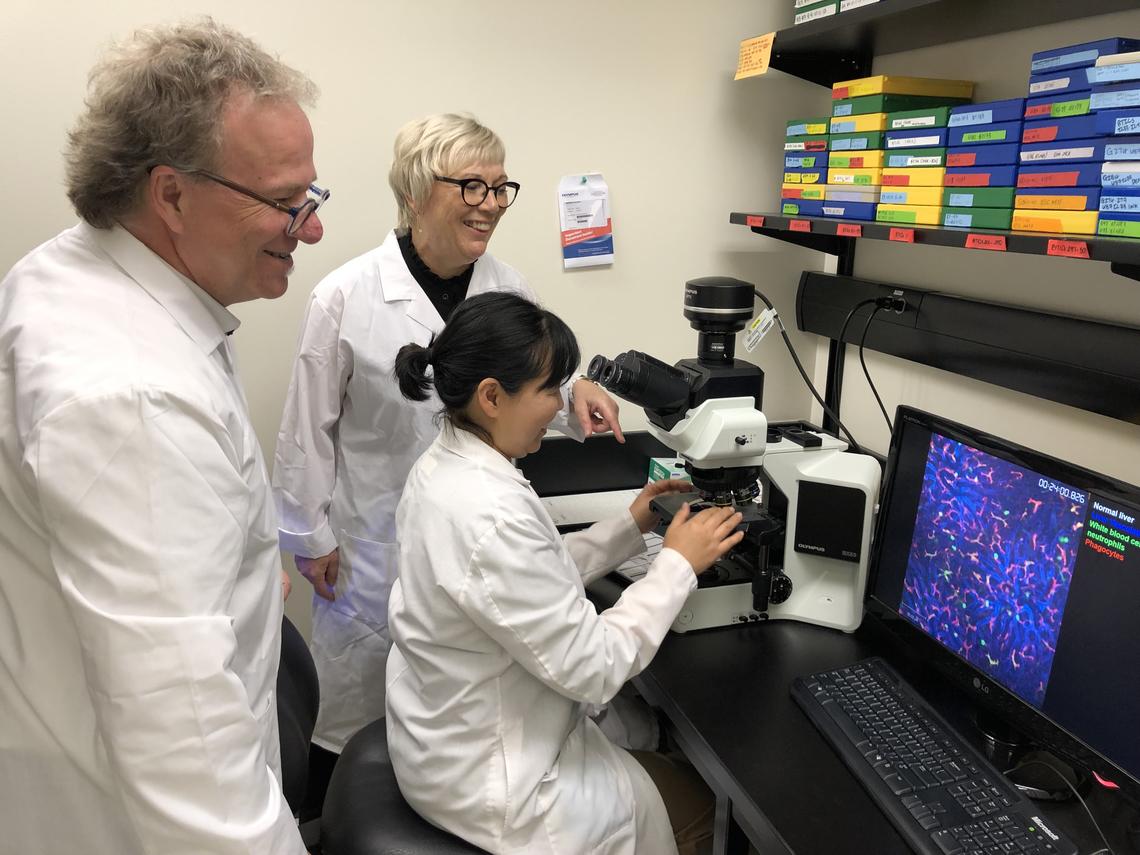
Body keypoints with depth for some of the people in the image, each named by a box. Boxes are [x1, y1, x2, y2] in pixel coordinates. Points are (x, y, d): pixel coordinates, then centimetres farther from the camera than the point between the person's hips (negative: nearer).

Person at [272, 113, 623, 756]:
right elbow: (310, 427, -7)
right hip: (377, 543, -3)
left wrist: (574, 392, -13)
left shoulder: (511, 290, -4)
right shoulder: (347, 296, -14)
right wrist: (312, 537, -3)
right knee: (356, 706, 17)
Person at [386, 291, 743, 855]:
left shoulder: (444, 465, -3)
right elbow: (592, 669, -26)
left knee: (652, 773, 23)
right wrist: (677, 565, -16)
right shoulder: (491, 514, -34)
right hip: (485, 779, -8)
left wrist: (630, 528, 2)